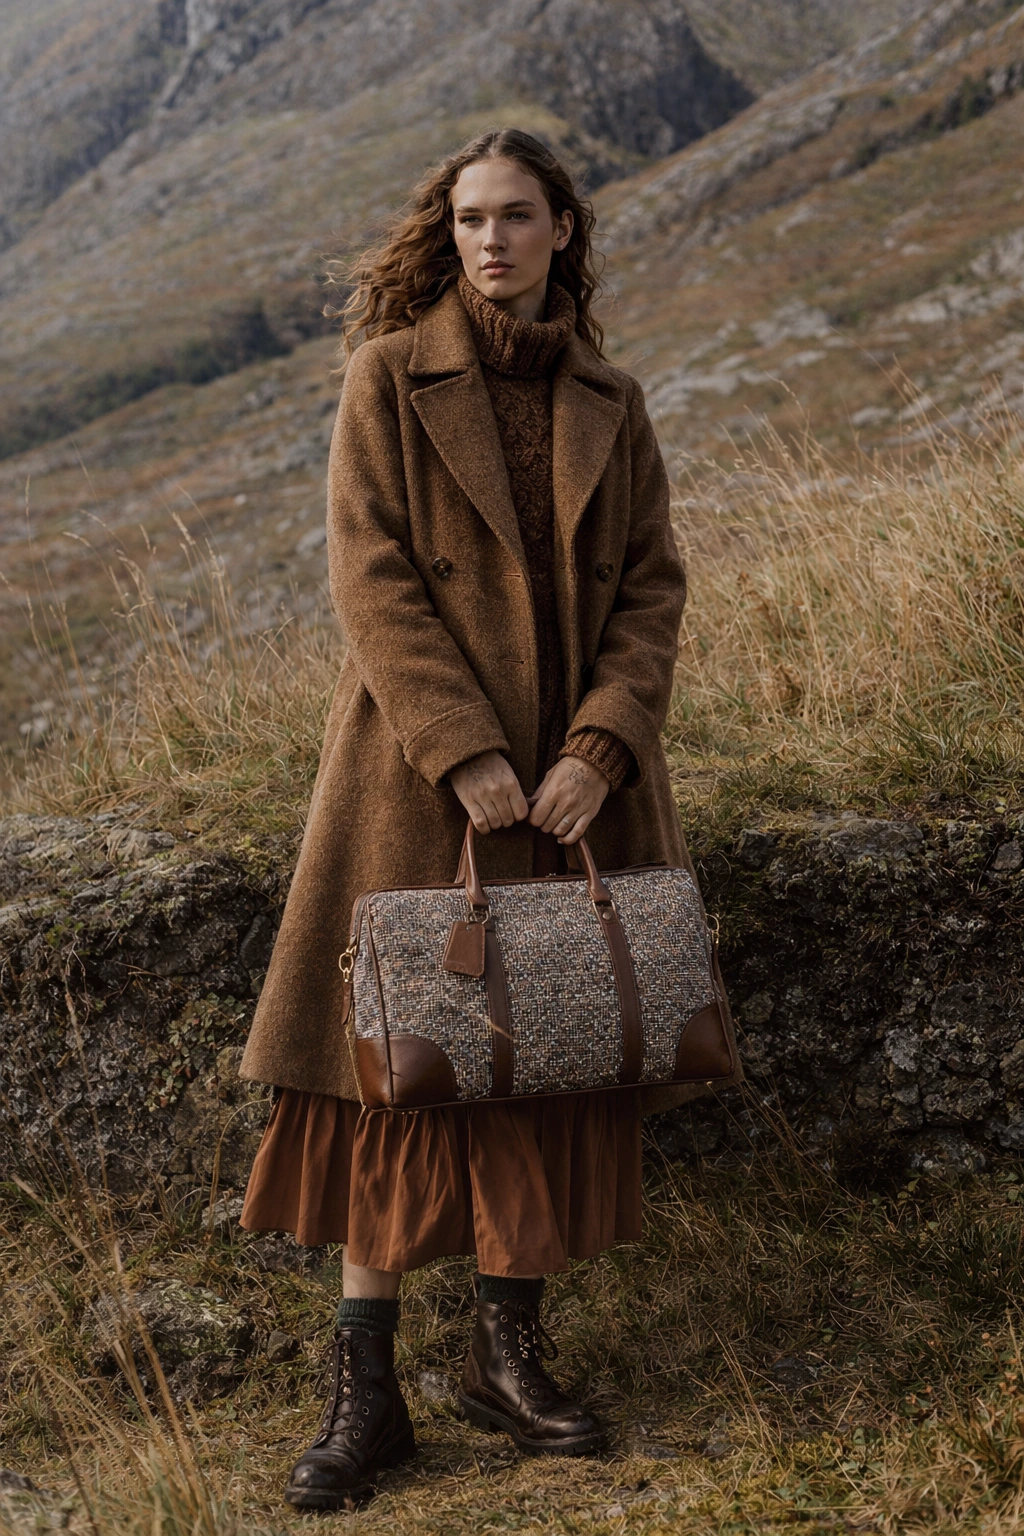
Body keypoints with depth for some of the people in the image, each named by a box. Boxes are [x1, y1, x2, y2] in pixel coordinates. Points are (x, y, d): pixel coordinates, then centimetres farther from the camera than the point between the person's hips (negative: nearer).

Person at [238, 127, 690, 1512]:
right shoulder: (391, 376, -3)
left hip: (575, 781, 4)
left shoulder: (610, 403, 7)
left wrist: (599, 746, -11)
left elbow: (652, 584, 4)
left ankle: (510, 1355, 20)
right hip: (422, 777, -3)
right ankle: (366, 1390, 6)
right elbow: (371, 577, -10)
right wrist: (466, 756, -17)